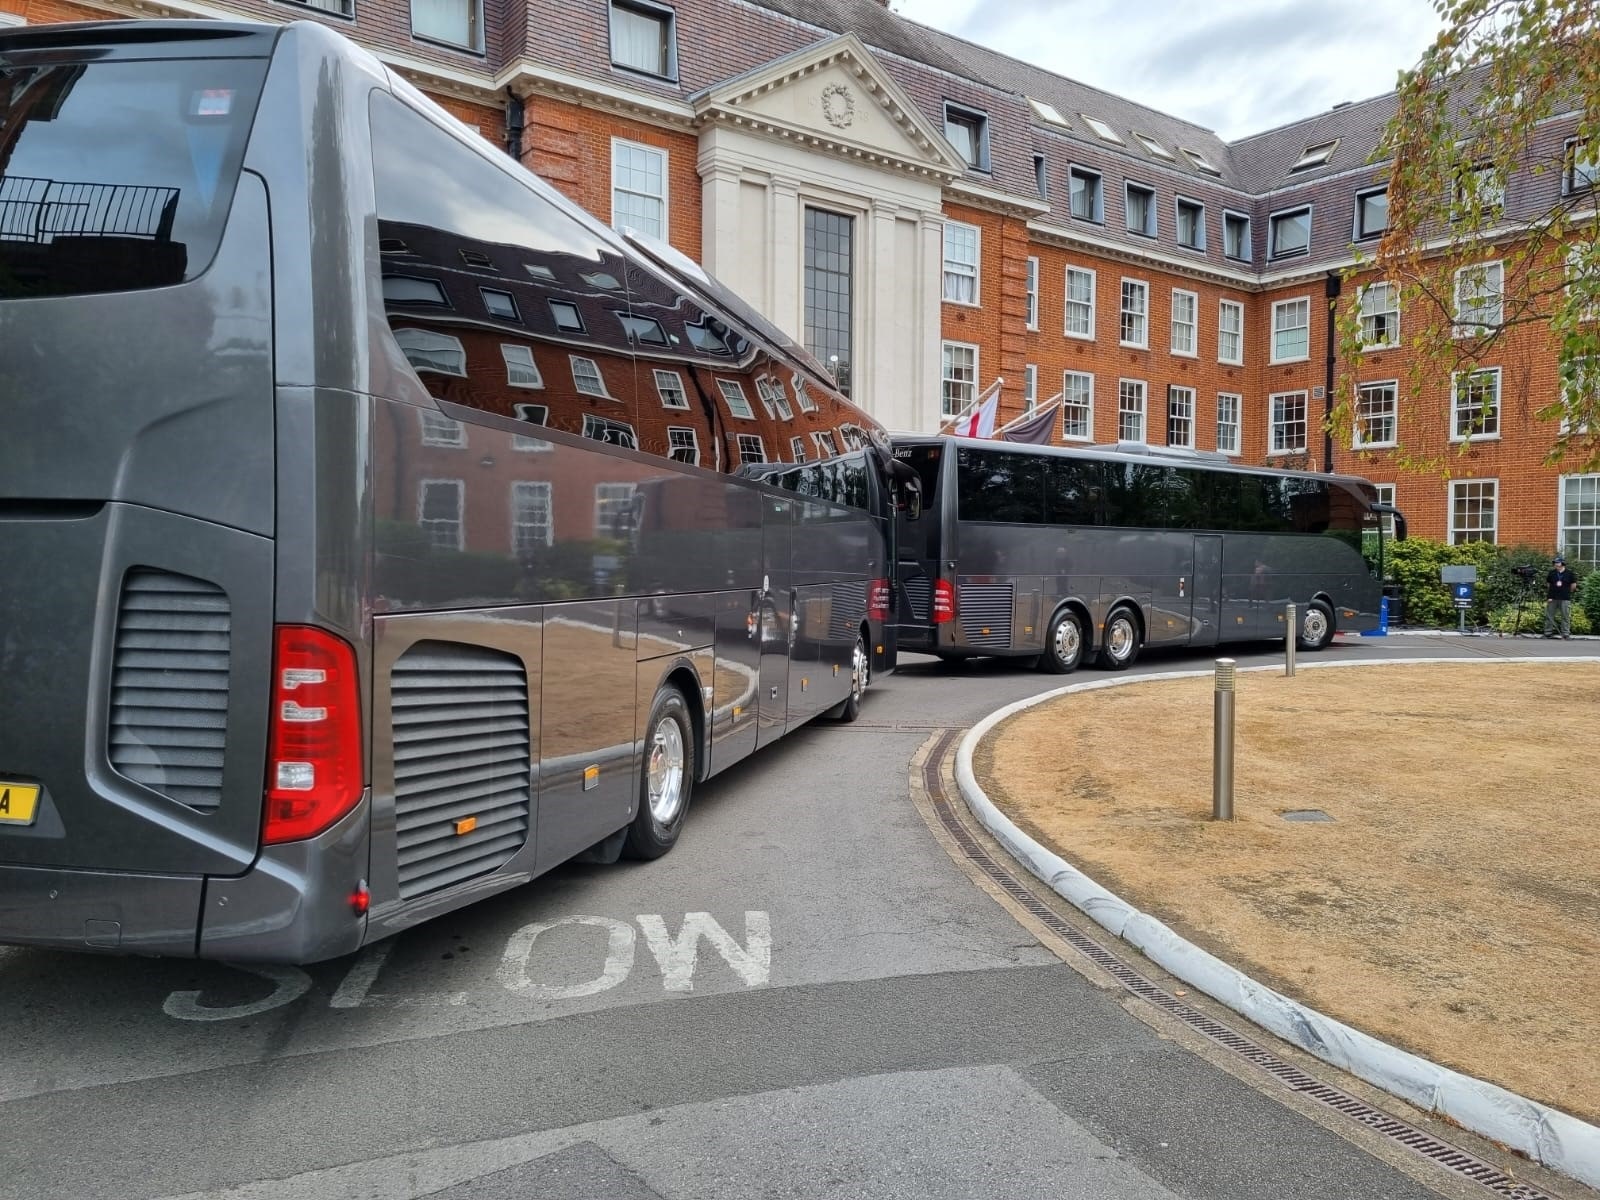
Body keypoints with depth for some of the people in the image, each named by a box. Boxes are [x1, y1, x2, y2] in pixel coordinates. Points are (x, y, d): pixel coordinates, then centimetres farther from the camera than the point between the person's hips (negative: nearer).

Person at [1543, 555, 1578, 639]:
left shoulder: (1569, 573, -1)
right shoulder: (1552, 572, 4)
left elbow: (1573, 584, 8)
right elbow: (1548, 584, 13)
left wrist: (1567, 591, 12)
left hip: (1565, 599, -2)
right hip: (1552, 598, 2)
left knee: (1565, 616, 1)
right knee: (1549, 616, 5)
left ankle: (1565, 633, 6)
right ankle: (1548, 632, 13)